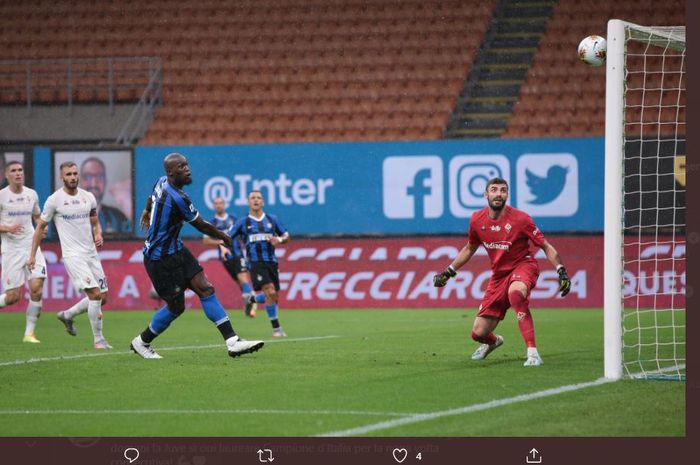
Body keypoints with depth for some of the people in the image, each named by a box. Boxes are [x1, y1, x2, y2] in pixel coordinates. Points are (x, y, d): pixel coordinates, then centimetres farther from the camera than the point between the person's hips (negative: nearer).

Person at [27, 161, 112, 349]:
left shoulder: (88, 197, 8)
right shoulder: (54, 200, -5)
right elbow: (40, 227, 4)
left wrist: (98, 235, -4)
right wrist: (32, 255, 3)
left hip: (91, 254, 6)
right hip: (73, 255, -6)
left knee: (102, 298, 8)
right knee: (95, 294, -18)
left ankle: (67, 315, 31)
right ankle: (98, 339, -8)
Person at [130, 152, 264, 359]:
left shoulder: (162, 182, 1)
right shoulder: (177, 198, -26)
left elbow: (151, 198, 25)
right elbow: (202, 226, -13)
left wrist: (146, 212, 45)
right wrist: (224, 238, 3)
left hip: (175, 250, 10)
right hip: (161, 259, -10)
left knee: (205, 288, -2)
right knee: (176, 306, 2)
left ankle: (232, 342, -8)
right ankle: (141, 342, 26)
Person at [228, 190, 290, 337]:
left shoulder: (272, 220, 11)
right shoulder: (242, 222, 5)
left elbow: (286, 236, 17)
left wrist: (279, 239, -6)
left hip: (271, 261, 4)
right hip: (256, 263, -4)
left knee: (274, 297, 5)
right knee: (270, 292, -20)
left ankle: (252, 299, 37)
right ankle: (276, 328, -10)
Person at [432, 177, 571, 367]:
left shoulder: (520, 219, -15)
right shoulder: (477, 220, -3)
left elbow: (547, 247, -8)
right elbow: (469, 249, 17)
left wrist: (561, 272, -18)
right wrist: (448, 272, 15)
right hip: (499, 274, 5)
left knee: (515, 293, -44)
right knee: (478, 333, 3)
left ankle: (533, 353, -42)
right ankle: (493, 341, 46)